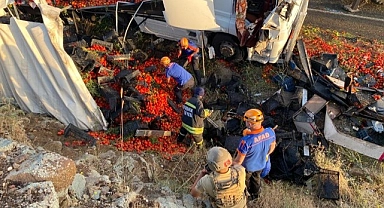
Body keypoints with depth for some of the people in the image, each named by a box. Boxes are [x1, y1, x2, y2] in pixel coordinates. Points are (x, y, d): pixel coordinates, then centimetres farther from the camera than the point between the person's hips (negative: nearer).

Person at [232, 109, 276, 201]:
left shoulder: (246, 141, -43)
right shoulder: (270, 132, -26)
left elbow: (239, 161, -30)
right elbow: (272, 146, -4)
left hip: (248, 167, -5)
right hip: (261, 164, 5)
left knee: (245, 181, 27)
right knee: (256, 178, 34)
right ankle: (255, 194, 60)